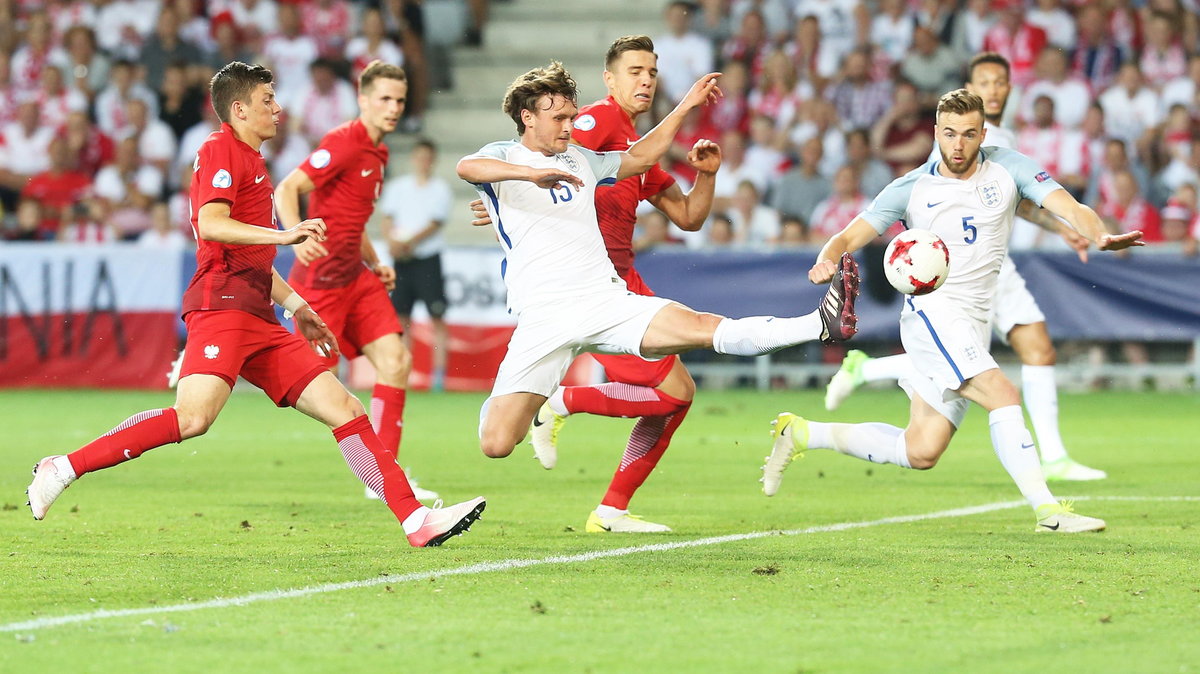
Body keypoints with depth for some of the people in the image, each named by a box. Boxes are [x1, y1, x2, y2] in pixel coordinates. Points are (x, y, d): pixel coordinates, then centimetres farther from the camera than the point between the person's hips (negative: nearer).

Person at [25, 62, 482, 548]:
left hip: (258, 322, 10)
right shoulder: (221, 151, -1)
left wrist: (297, 308, 35)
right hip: (221, 305, -10)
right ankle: (63, 469, -20)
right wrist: (283, 234, -26)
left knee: (347, 411, 1)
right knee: (193, 418, -28)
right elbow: (210, 224, -18)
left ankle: (418, 521, -2)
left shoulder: (250, 162, 29)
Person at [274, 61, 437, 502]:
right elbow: (286, 190, -20)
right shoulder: (344, 142, -13)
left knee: (396, 361, -3)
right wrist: (297, 237, -38)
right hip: (321, 277, -9)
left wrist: (375, 263, 15)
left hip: (355, 278, 9)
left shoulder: (378, 153, 16)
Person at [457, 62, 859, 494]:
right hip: (543, 317, -3)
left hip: (607, 300, 3)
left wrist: (685, 107, 29)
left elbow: (640, 157, 36)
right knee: (496, 443, -13)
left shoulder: (579, 160, 21)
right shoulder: (503, 158, 3)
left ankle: (824, 324, -36)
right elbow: (466, 167, -20)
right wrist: (533, 174, -36)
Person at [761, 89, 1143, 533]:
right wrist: (826, 261, -25)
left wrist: (1101, 236, -29)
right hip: (933, 310, -4)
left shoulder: (1008, 169, 4)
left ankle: (801, 434, 20)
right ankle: (1047, 509, -25)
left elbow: (1070, 208, -7)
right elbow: (850, 236, -1)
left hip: (974, 326, 5)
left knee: (921, 453, 5)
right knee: (1003, 397, -26)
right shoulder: (912, 188, -1)